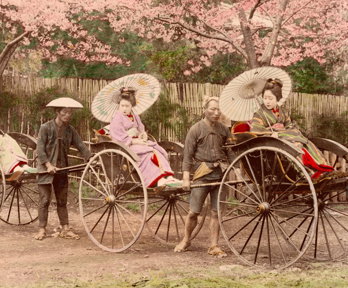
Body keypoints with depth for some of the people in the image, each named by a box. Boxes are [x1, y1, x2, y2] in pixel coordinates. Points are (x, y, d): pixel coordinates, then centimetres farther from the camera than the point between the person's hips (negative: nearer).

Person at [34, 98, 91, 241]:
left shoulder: (70, 130, 5)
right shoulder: (46, 128, -9)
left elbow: (81, 146, -1)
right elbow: (40, 149, -14)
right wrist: (48, 165, -22)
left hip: (61, 170, 5)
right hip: (45, 169, -5)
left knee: (62, 201, 8)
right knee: (44, 200, -2)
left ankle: (65, 229, 11)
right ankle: (42, 229, 3)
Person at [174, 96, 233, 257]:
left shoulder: (224, 130, 9)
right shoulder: (196, 129, -2)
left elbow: (230, 152, 15)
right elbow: (188, 155, -4)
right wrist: (186, 178, -10)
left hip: (220, 174, 3)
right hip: (201, 174, -3)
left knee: (216, 212, 4)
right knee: (194, 212, 1)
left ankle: (214, 246, 11)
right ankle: (186, 241, 21)